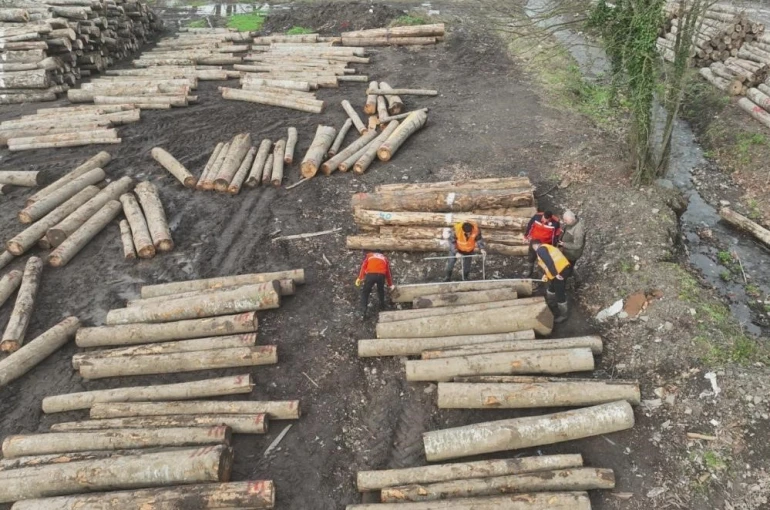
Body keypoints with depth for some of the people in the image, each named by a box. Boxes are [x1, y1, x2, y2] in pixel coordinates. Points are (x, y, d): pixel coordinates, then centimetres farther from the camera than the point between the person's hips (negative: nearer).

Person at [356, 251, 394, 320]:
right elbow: (388, 272, 33)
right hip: (381, 275, 1)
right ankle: (382, 307, 32)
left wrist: (360, 278, 12)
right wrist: (390, 285, 41)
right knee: (381, 291, 27)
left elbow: (363, 267, 16)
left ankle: (363, 311, 0)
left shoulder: (369, 255, 31)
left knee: (365, 292, 10)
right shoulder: (385, 258, 34)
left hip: (370, 275, -1)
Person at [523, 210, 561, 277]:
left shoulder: (555, 223, -30)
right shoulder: (537, 216, -27)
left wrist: (554, 246, -6)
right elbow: (530, 225, -8)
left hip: (547, 243, -1)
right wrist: (526, 235, 4)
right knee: (532, 256, 18)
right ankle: (528, 270, 41)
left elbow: (556, 234, -15)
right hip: (535, 240, 1)